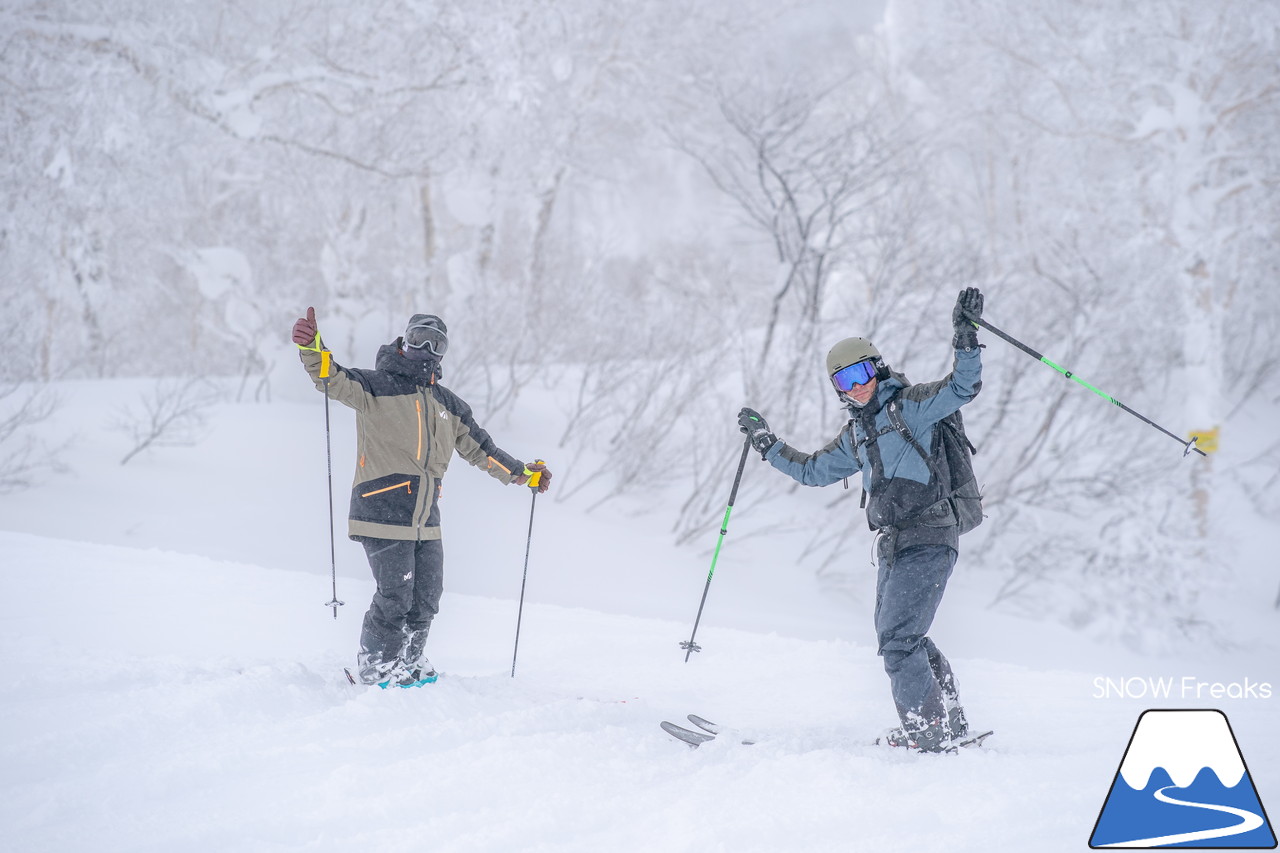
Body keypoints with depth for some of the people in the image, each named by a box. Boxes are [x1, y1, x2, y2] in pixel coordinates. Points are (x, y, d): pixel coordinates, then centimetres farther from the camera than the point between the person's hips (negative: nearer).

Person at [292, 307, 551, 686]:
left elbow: (478, 447, 24)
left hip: (426, 522, 6)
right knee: (395, 597, -9)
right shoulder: (376, 386, -2)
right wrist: (312, 349, -38)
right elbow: (335, 380, -19)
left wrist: (521, 473, 19)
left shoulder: (447, 404, 17)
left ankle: (409, 665, 27)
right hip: (383, 514, -6)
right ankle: (375, 670, 9)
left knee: (426, 598, 9)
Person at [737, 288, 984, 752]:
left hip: (926, 542, -9)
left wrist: (966, 335, -29)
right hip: (893, 546, 9)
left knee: (897, 638, -15)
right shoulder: (857, 433, 18)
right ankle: (950, 723, 30)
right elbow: (814, 470, 29)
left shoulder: (910, 405, -4)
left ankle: (926, 733, -8)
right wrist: (766, 443, 28)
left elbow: (963, 387, -17)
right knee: (898, 637, 16)